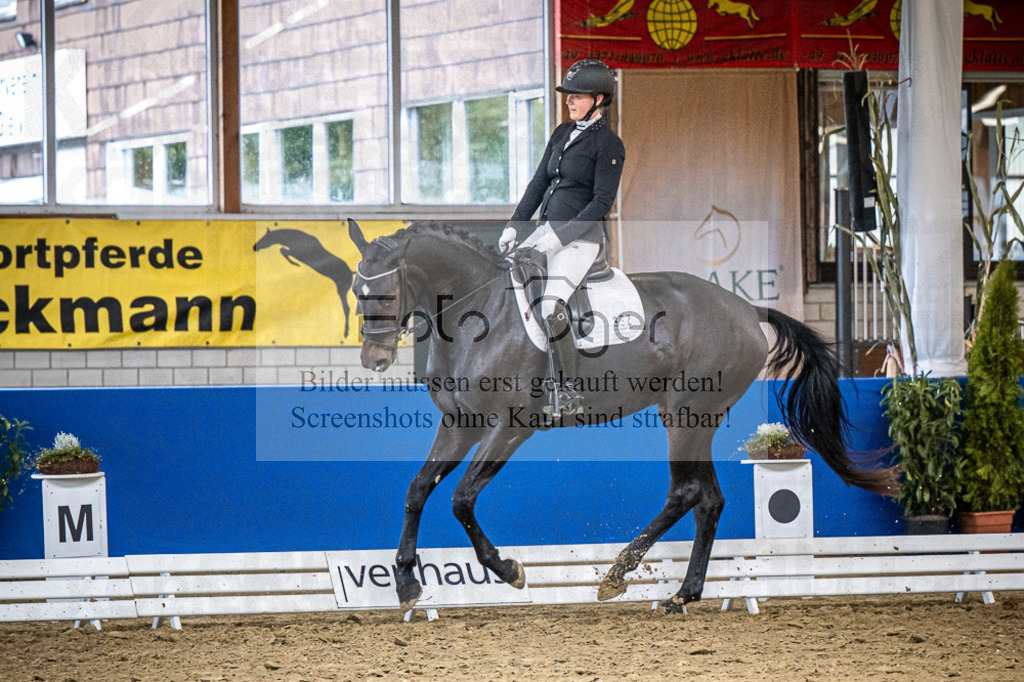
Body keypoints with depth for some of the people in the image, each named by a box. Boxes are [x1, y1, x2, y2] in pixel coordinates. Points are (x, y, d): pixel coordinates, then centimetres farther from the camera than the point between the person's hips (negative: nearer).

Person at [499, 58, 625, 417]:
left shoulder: (608, 144, -9)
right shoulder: (562, 133, 13)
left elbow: (601, 204, -15)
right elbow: (539, 182, 17)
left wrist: (557, 238, -20)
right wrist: (513, 226, 7)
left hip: (580, 236, -8)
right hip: (547, 228, 8)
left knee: (551, 308, -24)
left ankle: (568, 393, -15)